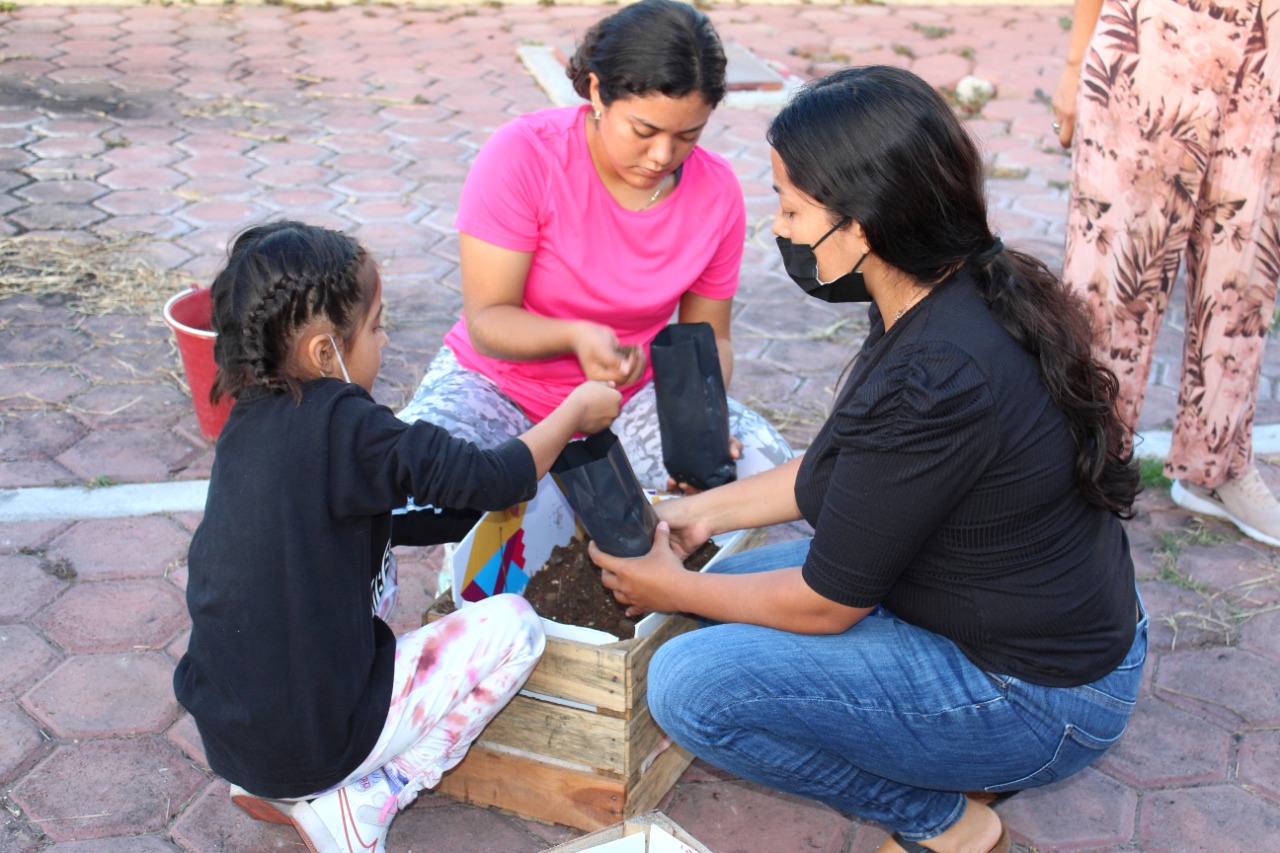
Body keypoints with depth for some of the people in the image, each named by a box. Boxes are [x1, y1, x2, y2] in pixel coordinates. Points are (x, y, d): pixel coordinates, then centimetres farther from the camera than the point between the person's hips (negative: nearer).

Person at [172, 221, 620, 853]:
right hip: (313, 740, -7)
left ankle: (269, 785, 19)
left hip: (222, 730, 7)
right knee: (514, 625, 2)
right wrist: (576, 411, 0)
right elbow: (490, 480, -15)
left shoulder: (247, 422, 3)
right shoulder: (343, 426, -21)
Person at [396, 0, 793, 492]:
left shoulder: (716, 191, -9)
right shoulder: (522, 156, -20)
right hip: (500, 386, -2)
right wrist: (576, 337, -40)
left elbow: (707, 336, 1)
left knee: (768, 466, -20)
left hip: (632, 394, 3)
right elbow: (487, 321, -19)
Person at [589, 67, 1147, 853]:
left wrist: (671, 590, -4)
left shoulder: (934, 377, -32)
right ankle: (968, 760, 13)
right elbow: (840, 469, 12)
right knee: (739, 590, 15)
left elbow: (826, 604, -19)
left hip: (1039, 698, -9)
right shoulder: (969, 290, -4)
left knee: (691, 683, -17)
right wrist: (707, 510, 11)